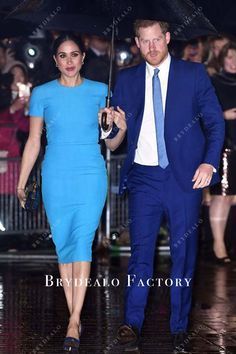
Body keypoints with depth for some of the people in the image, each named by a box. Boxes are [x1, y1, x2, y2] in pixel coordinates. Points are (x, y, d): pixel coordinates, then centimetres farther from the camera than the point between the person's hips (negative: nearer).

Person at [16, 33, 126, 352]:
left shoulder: (99, 92, 5)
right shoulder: (42, 94, 5)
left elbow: (111, 142, 9)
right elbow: (34, 141, 9)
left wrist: (121, 128, -12)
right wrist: (21, 182, 7)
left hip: (91, 175, -1)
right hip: (56, 178, 1)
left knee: (82, 242, -12)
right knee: (63, 245, 2)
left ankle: (74, 322, -15)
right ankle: (74, 316, 10)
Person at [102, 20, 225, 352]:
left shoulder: (194, 73, 3)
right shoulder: (127, 79, 10)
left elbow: (215, 122, 2)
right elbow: (115, 129, 10)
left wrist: (210, 162, -11)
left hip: (185, 176, -1)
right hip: (143, 176, 1)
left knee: (184, 253, 5)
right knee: (140, 250, -2)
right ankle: (132, 325, 2)